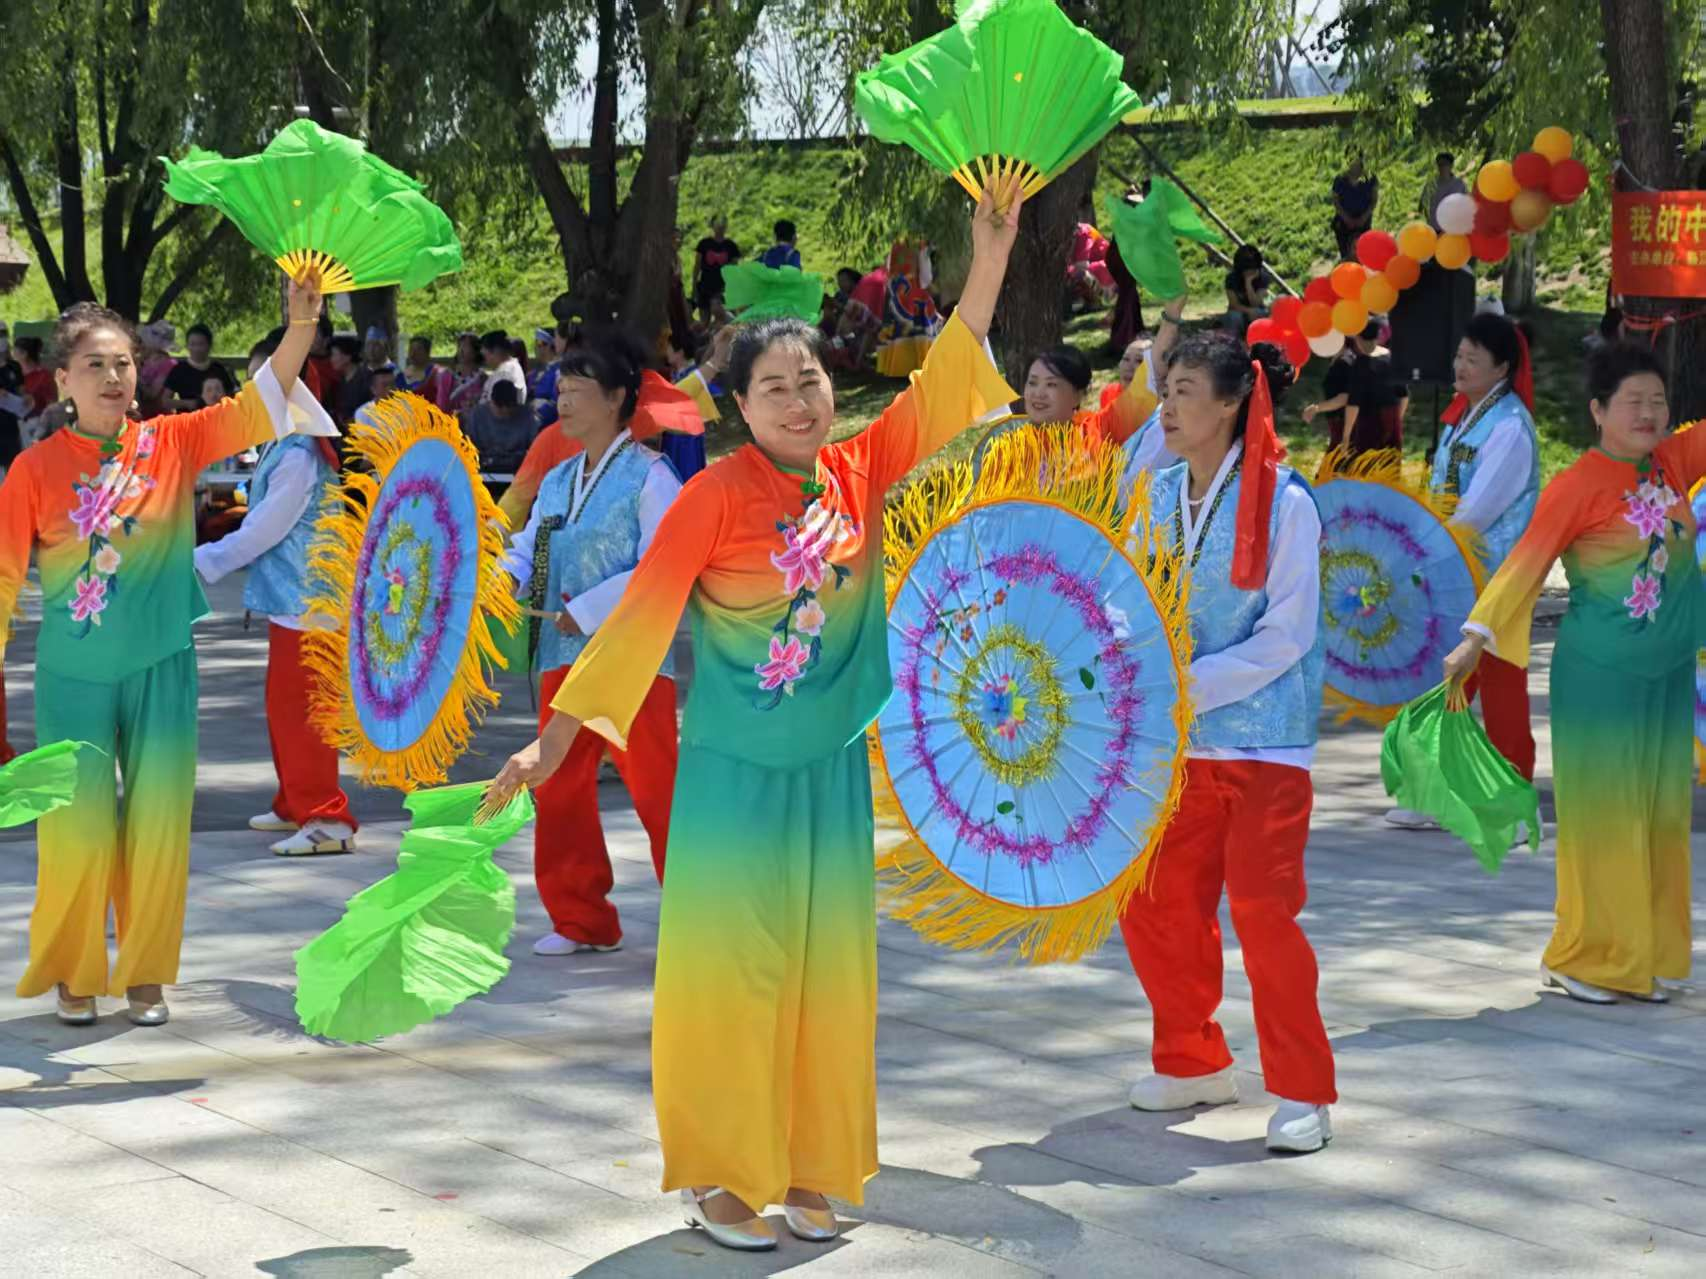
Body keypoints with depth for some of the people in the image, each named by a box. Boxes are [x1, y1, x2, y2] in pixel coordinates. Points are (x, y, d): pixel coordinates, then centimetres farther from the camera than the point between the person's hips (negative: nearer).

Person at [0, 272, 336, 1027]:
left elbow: (256, 408, -13)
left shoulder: (172, 443, -2)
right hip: (74, 674, -2)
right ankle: (72, 974, 24)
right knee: (79, 828, 6)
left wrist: (300, 326, -28)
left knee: (157, 825, 7)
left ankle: (145, 974, 22)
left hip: (162, 667, 2)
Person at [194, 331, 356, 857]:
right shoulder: (286, 442, 11)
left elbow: (265, 530, -18)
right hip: (292, 595, 11)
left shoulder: (299, 453, -20)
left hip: (304, 598, -11)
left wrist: (202, 561, -9)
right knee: (285, 705, 19)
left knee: (299, 707, -7)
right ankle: (296, 804, 30)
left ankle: (326, 819, -4)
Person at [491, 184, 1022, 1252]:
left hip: (833, 769, 5)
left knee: (829, 973, 10)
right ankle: (721, 1176, 14)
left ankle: (809, 1170, 22)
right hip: (735, 771, -5)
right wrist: (556, 738, -14)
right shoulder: (717, 496, -13)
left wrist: (992, 253, -11)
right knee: (729, 972, 3)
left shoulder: (860, 473, 0)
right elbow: (639, 616, -13)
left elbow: (944, 379, -1)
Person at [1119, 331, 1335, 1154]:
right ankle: (1195, 1063, 26)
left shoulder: (1284, 501, -11)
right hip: (1178, 738, 6)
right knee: (1152, 904, 7)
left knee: (1262, 907, -10)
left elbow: (1287, 636, -13)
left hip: (1263, 735, -6)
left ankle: (1303, 1091, 2)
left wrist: (1191, 685, -18)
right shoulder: (1160, 495, 6)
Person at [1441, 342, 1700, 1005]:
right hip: (1600, 675, -7)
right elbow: (1527, 560, -16)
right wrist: (1477, 638, -22)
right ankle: (1582, 960, 8)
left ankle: (1641, 958, 19)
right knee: (1603, 815, -2)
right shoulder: (1578, 486, -13)